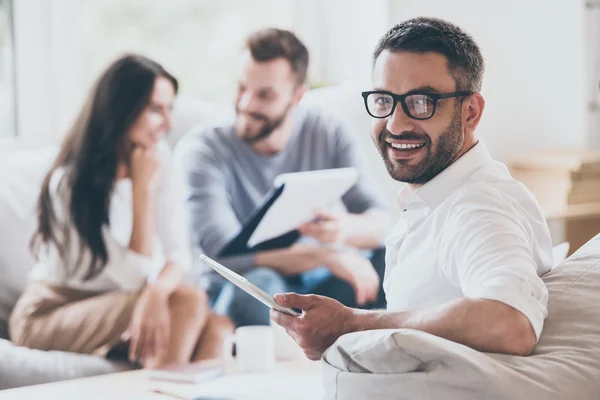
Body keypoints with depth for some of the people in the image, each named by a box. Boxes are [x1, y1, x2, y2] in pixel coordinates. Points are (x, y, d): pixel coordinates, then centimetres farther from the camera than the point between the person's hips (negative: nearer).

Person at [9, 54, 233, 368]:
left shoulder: (159, 159, -2)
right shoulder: (71, 181, -21)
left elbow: (179, 252, -10)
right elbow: (138, 276, -22)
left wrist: (155, 292, -33)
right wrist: (143, 188, -25)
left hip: (112, 304, 6)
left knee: (219, 329, -23)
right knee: (188, 302, -29)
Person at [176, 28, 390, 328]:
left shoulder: (329, 134, -2)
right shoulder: (201, 151, -14)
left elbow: (380, 222, -7)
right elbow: (223, 252, -26)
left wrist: (347, 228, -33)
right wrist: (326, 255, -34)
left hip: (319, 285, 4)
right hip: (237, 298, -4)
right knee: (259, 283, -37)